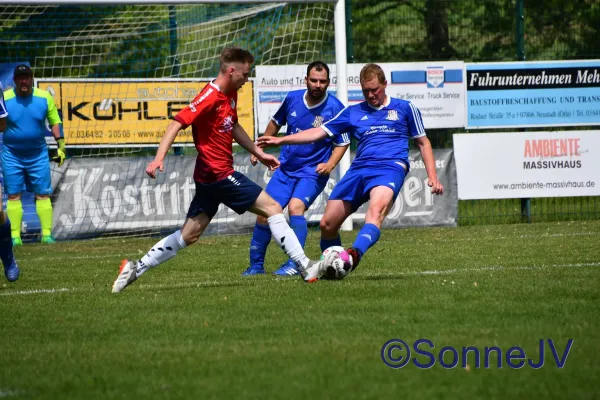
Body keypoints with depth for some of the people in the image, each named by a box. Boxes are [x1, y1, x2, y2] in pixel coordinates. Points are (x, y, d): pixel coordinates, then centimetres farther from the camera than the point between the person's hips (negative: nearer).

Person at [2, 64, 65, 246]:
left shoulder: (44, 97, -3)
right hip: (12, 154, -1)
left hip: (38, 154, 1)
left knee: (43, 194, 1)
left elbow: (54, 122, 6)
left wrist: (61, 146, 2)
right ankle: (15, 237, 1)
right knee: (13, 195, -1)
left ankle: (47, 234, 4)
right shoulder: (5, 99, -8)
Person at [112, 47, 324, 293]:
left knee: (189, 235, 10)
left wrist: (259, 153, 28)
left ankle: (136, 269, 10)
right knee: (273, 208, -6)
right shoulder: (210, 97, -17)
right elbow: (178, 123, -22)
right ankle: (305, 266, -3)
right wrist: (159, 158, -31)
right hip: (219, 174, -10)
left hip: (210, 176, 10)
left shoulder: (230, 95, 12)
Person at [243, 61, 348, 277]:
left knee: (295, 206, -29)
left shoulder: (335, 108, -13)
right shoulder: (292, 98, -1)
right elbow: (276, 123, 18)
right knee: (264, 213, -1)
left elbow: (342, 143, -5)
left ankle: (295, 263, -19)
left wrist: (330, 164, -21)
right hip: (286, 168, 5)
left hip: (313, 172, -4)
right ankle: (256, 265, 17)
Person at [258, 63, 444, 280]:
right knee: (327, 224, -3)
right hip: (359, 170, 5)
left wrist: (432, 177, 7)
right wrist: (280, 140, 9)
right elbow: (319, 132, 18)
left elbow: (423, 142, 19)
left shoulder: (405, 108, 14)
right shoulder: (353, 112, 19)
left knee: (376, 210, -36)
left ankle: (355, 254, -58)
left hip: (390, 167, -5)